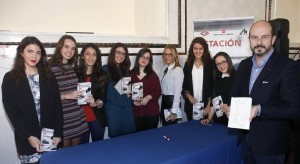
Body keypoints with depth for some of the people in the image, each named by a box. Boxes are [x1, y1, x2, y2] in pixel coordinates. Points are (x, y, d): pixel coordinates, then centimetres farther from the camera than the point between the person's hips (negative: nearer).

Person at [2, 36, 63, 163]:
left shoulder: (48, 76, 6)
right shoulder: (10, 78, 0)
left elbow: (57, 106, 3)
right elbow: (11, 111, -5)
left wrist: (58, 133, -6)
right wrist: (29, 136, -13)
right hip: (27, 140, -1)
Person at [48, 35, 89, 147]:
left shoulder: (74, 66, 10)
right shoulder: (50, 68, -11)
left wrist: (82, 94, 6)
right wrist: (66, 96, -18)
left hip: (78, 116, 6)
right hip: (62, 117, -5)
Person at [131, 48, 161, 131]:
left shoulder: (152, 74, 4)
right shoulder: (131, 74, 3)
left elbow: (158, 91, 1)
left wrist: (148, 97, -14)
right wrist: (132, 100, -11)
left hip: (151, 112, 0)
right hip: (136, 112, 0)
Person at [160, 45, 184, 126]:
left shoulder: (177, 70, -16)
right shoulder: (166, 69, 8)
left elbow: (177, 92, -19)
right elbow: (163, 88, 9)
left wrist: (174, 111, -19)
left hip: (172, 102, -8)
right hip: (164, 101, 8)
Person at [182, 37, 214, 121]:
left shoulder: (210, 64, -2)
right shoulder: (188, 64, 7)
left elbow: (213, 86, -4)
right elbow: (184, 84, 10)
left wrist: (209, 106, -10)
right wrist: (189, 96, -7)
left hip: (205, 105, -3)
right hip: (191, 105, 3)